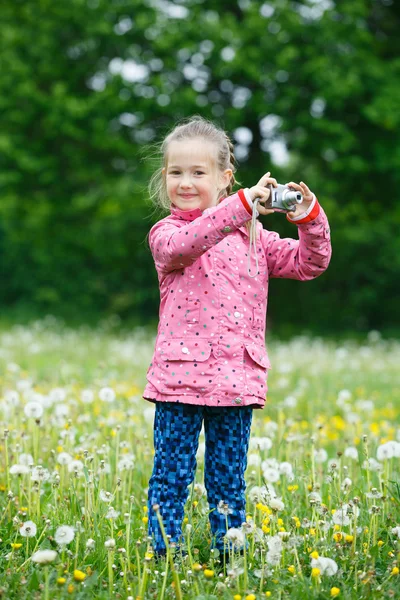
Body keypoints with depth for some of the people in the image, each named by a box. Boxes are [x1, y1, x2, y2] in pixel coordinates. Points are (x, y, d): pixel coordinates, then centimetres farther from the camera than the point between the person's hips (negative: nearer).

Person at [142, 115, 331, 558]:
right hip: (180, 376, -3)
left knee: (228, 480, 11)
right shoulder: (166, 233, -1)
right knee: (171, 476, 1)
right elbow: (184, 244, -26)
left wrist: (310, 219, -5)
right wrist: (242, 205, -32)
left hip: (237, 379, 3)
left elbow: (308, 264, 13)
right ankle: (163, 555, 9)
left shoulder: (252, 236, 12)